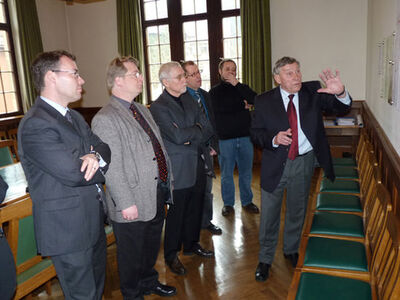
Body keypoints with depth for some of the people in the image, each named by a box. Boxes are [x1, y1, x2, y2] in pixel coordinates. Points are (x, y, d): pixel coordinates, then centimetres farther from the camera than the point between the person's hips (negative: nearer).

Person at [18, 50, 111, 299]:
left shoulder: (75, 117, 11)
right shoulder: (35, 125, -21)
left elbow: (104, 147, 6)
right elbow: (73, 173, -27)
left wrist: (97, 156, -19)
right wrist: (101, 166, -6)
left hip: (93, 220, 9)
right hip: (68, 229, -9)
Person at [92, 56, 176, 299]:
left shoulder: (142, 110, 11)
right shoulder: (105, 119, -18)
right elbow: (112, 168, -22)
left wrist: (167, 182, 13)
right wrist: (126, 204, -22)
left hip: (157, 196, 8)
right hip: (134, 205, -8)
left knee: (152, 246, 26)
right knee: (132, 254, 13)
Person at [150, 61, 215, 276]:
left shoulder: (189, 100, 10)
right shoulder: (158, 107, -13)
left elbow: (208, 129, 6)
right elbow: (177, 136, -23)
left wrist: (191, 138, -11)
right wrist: (197, 129, -7)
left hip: (197, 166, 7)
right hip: (178, 171, -7)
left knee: (195, 209, 18)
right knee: (176, 213, 5)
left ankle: (191, 245, 38)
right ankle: (171, 256, 23)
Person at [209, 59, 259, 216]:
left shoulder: (241, 88, 13)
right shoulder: (215, 91, 5)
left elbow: (254, 99, -7)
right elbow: (221, 108, -15)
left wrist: (237, 84, -13)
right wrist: (243, 105, -4)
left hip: (245, 136, 3)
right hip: (225, 138, -2)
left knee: (246, 172, 9)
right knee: (226, 174, 6)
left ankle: (247, 201, 25)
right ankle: (228, 203, 20)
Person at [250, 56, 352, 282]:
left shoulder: (313, 92, -4)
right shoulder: (264, 101, -8)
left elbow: (341, 108, -10)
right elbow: (256, 133, -4)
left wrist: (340, 93, -32)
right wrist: (274, 139, -24)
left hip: (304, 163, 2)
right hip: (275, 163, -1)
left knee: (297, 211, 19)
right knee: (269, 215, 8)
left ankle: (292, 250, 43)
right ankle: (265, 259, 28)